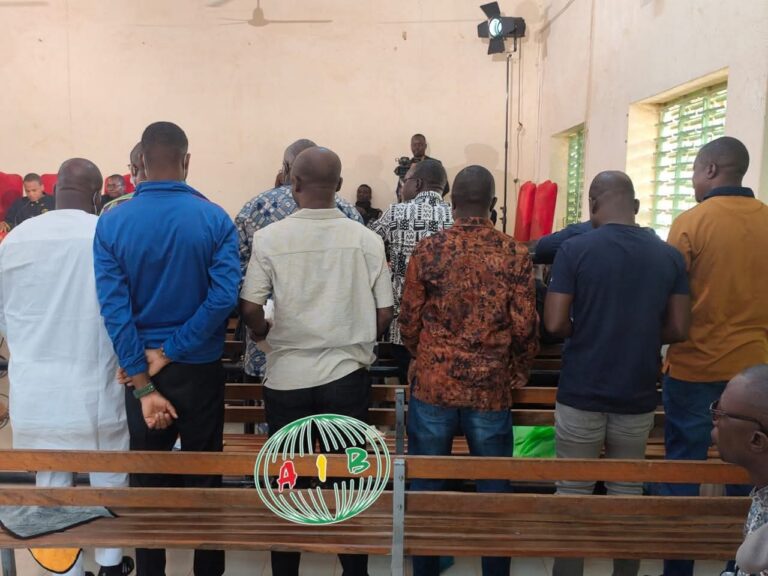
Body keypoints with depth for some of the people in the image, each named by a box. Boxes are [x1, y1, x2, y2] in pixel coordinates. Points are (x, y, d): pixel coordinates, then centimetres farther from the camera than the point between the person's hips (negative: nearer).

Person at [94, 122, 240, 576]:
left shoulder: (112, 223, -7)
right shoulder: (215, 219, -10)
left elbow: (114, 308, -12)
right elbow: (225, 296, -19)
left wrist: (142, 384, -11)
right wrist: (171, 350, -13)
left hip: (141, 368, 1)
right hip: (200, 368, -1)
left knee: (148, 481, 17)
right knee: (204, 477, 15)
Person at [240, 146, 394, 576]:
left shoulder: (270, 238, -9)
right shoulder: (367, 240, -5)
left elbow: (250, 309, -11)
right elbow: (385, 313, -3)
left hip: (287, 376, -1)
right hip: (348, 375, 1)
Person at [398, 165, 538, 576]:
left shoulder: (428, 249, -5)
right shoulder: (514, 254, -5)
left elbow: (409, 320, -1)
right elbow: (524, 327, -4)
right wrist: (518, 373, 14)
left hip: (433, 383, 0)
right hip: (491, 387, 0)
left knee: (426, 484, 13)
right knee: (493, 488, 14)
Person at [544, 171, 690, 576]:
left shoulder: (574, 249, -11)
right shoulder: (670, 256, -1)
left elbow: (555, 324, -14)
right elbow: (678, 330, 0)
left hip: (581, 394, -3)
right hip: (638, 397, 3)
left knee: (573, 493, 10)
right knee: (628, 492, 18)